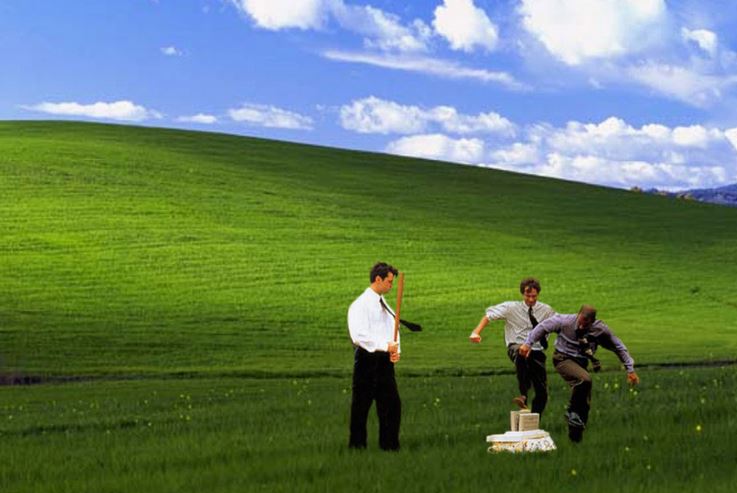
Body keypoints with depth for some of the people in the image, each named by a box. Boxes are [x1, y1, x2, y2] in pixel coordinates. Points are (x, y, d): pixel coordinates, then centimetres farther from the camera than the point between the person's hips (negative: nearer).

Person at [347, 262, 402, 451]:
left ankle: (390, 444, 15)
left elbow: (393, 329, 18)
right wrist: (385, 346, -24)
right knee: (361, 405, 1)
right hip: (367, 358, -8)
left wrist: (396, 350, -2)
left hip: (385, 359, 8)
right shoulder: (360, 305, -11)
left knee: (392, 403, 7)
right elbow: (359, 335, -22)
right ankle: (357, 444, 9)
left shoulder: (384, 305, 16)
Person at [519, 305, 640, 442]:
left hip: (581, 363, 4)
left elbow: (619, 348, -1)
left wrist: (630, 369, -1)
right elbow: (543, 327, -5)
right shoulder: (565, 321, -17)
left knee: (585, 404, 0)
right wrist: (528, 343, -10)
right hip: (563, 359, -4)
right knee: (585, 379, -34)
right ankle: (572, 412, -16)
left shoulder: (600, 330, -11)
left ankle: (575, 436, 14)